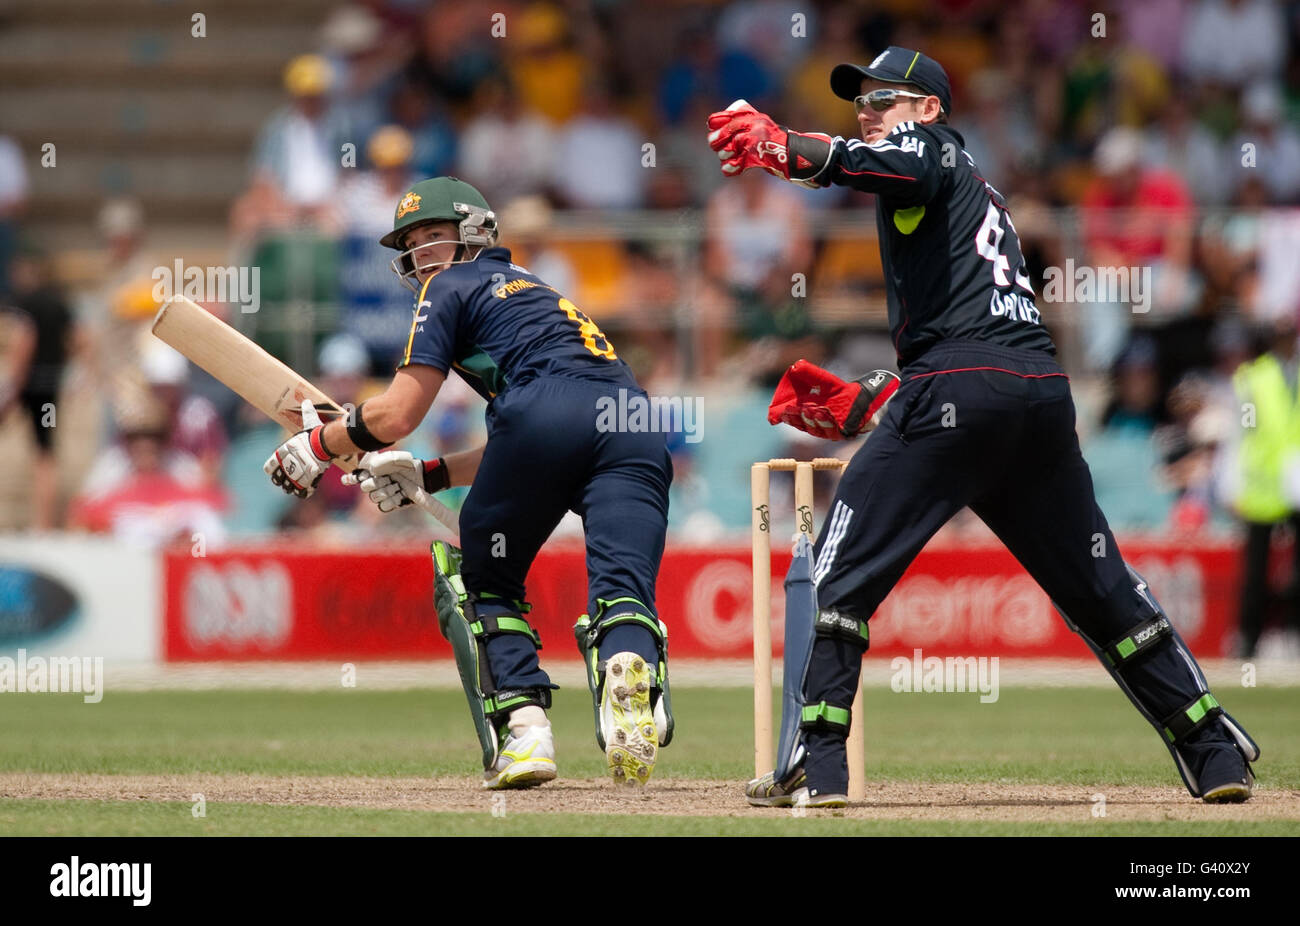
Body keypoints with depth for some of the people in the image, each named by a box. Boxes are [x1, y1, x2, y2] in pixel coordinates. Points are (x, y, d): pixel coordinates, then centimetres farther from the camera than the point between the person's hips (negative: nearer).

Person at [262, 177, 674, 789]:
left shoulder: (455, 287, 20)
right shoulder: (534, 292, 42)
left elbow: (397, 415, 12)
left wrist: (317, 446, 27)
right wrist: (425, 477, 43)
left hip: (551, 411, -6)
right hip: (636, 427, 6)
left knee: (482, 579, 14)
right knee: (622, 593, -11)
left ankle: (522, 728, -3)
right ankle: (631, 674, -45)